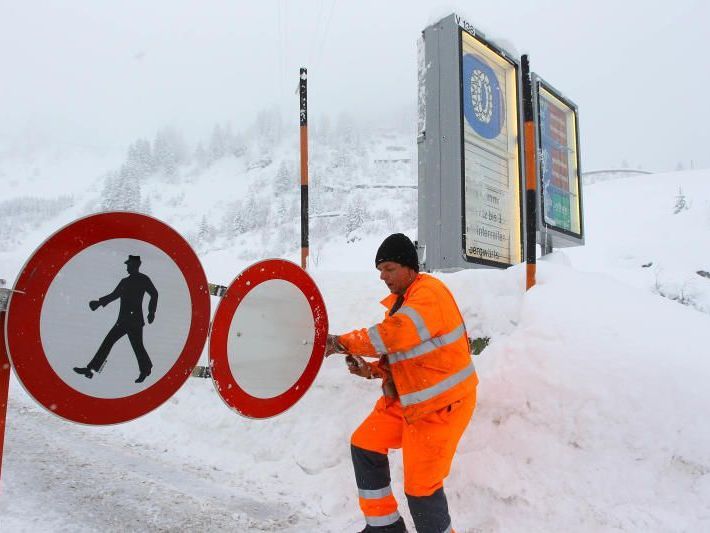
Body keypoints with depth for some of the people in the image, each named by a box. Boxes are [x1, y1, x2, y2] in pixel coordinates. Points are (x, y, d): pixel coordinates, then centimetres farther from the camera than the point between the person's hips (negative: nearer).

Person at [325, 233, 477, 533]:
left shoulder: (430, 294, -20)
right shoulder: (399, 301, 10)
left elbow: (392, 336, -33)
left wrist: (342, 343, -25)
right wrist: (371, 370, -5)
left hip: (441, 404, -9)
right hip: (405, 397, 10)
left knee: (420, 487, -4)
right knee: (365, 445, 12)